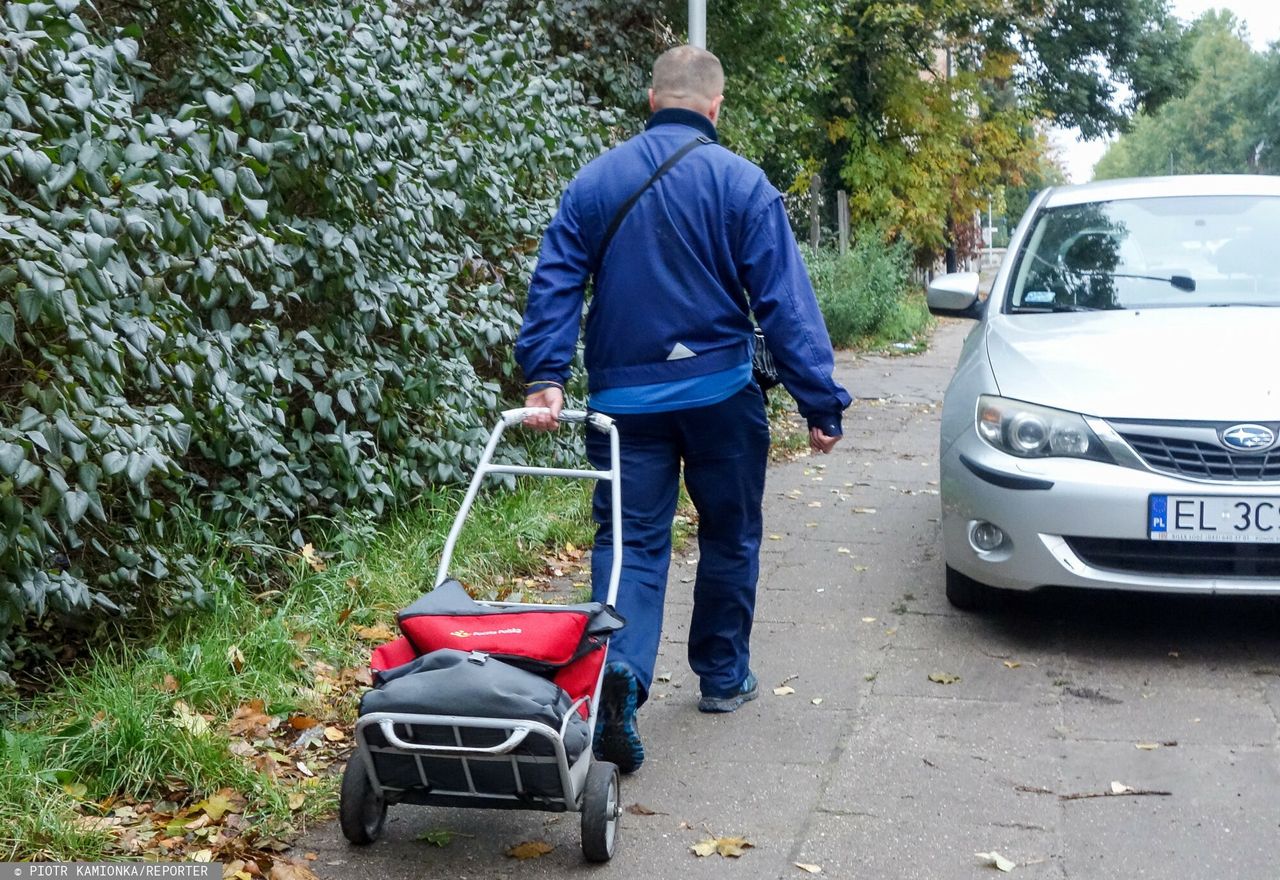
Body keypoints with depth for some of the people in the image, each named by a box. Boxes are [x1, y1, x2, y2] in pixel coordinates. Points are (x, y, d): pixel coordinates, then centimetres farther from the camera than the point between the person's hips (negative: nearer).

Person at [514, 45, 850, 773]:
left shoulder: (594, 182, 5)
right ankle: (724, 677, 28)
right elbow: (785, 300, -9)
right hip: (719, 391, -2)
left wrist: (545, 375, -6)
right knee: (730, 536, 16)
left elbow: (555, 285, -2)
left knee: (631, 541, 3)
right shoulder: (741, 183, -5)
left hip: (624, 396, 2)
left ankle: (620, 673, -20)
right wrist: (822, 404, -7)